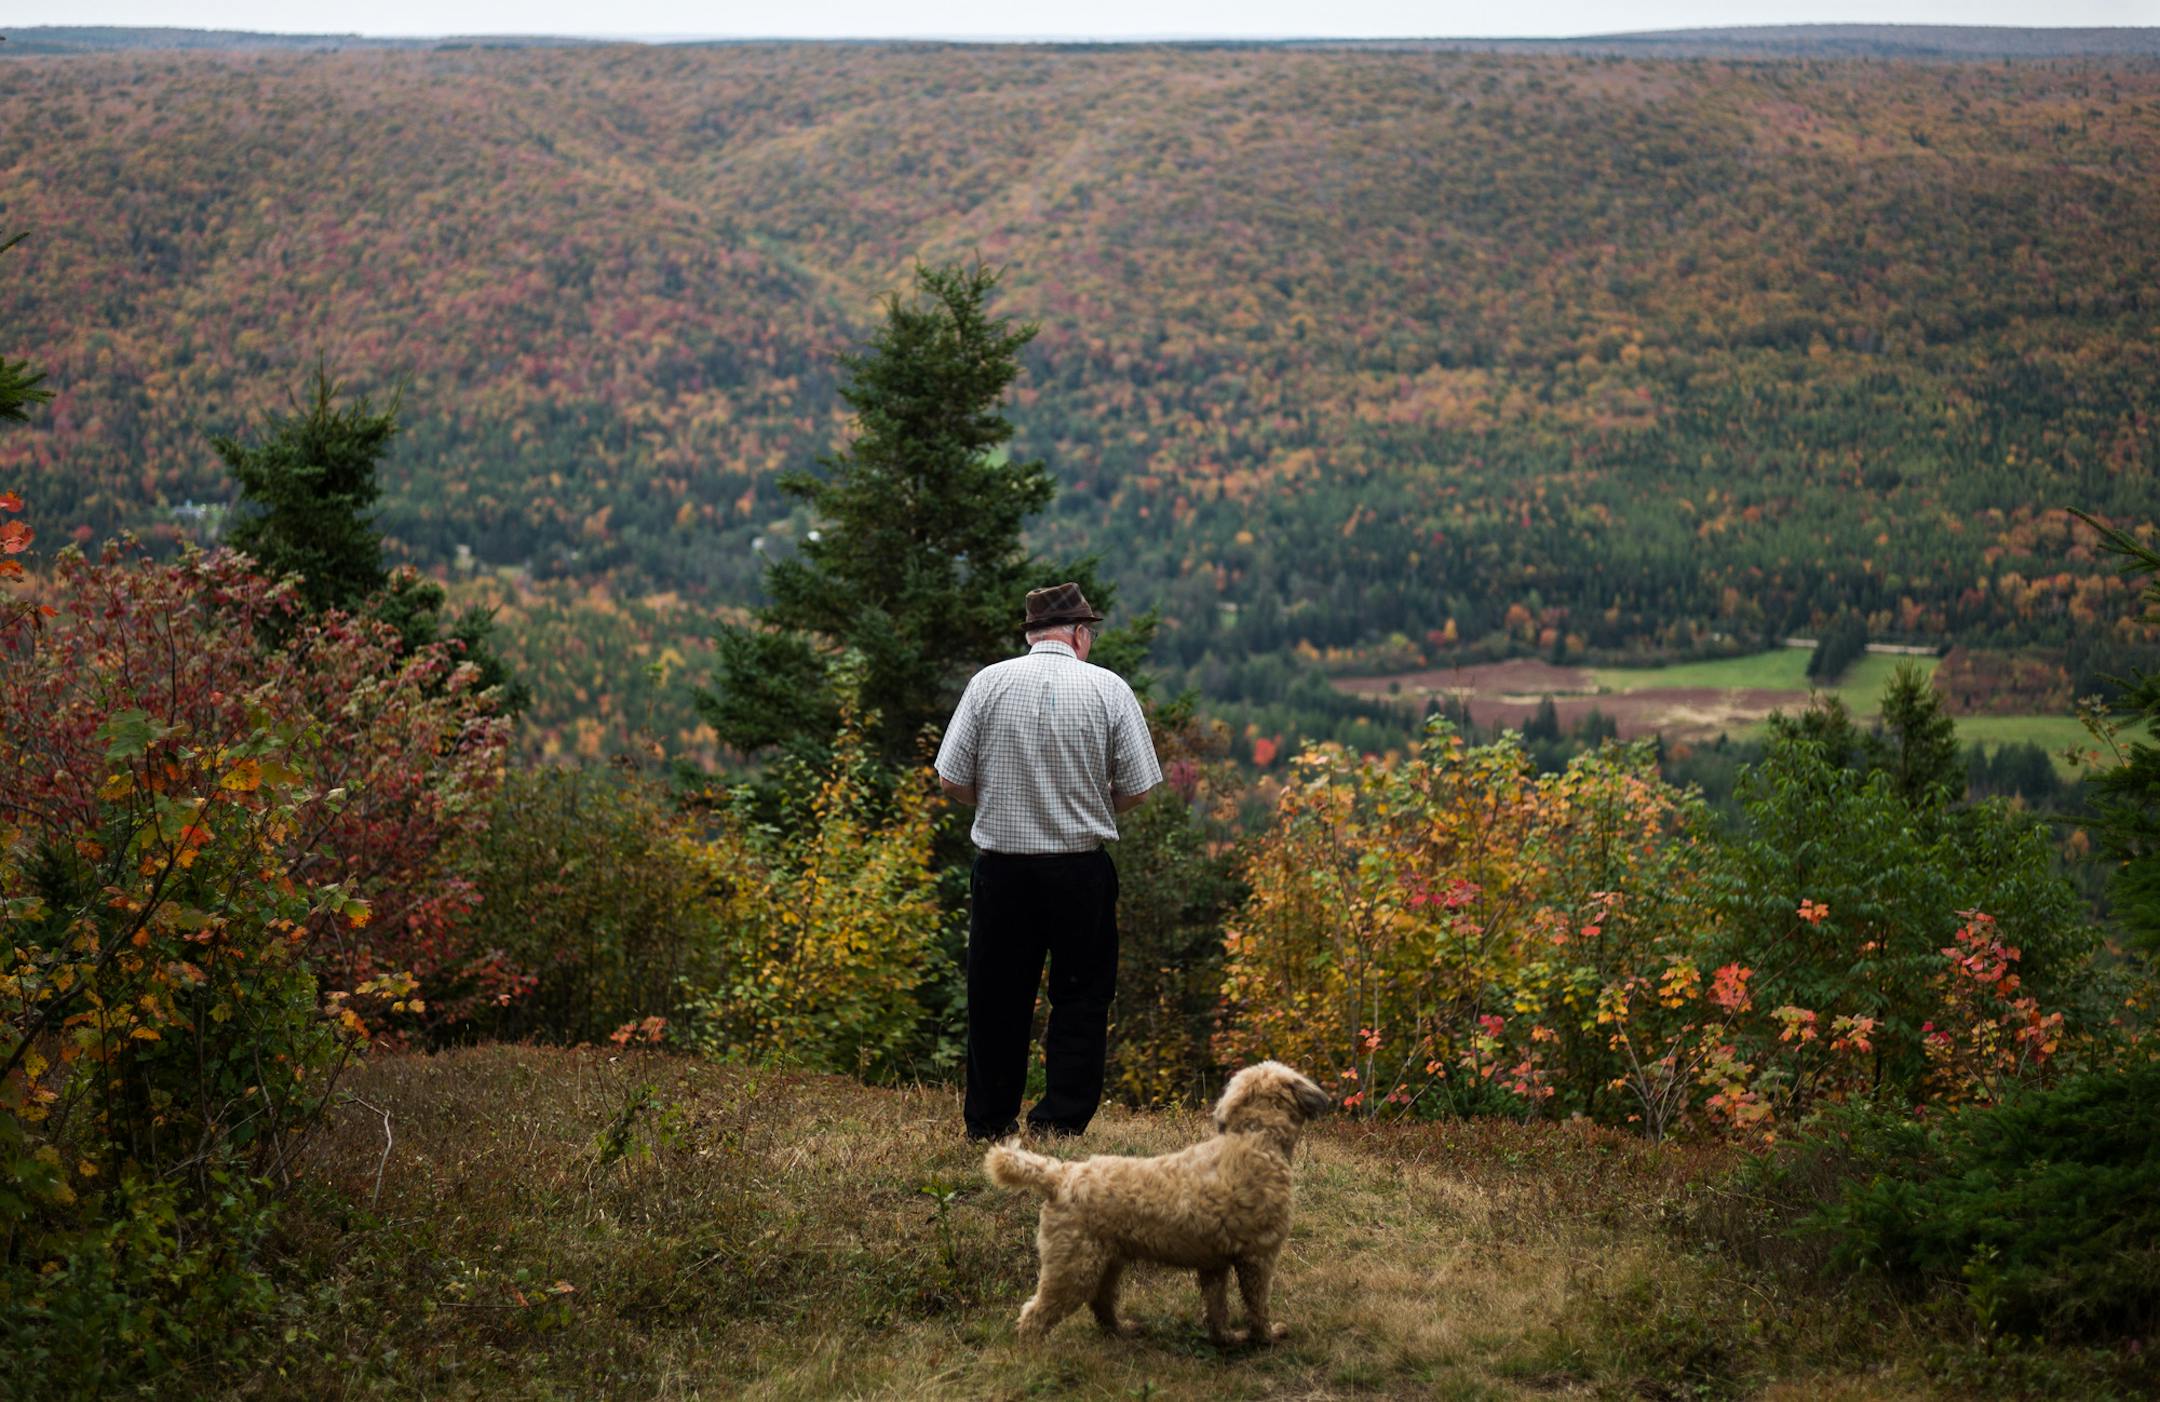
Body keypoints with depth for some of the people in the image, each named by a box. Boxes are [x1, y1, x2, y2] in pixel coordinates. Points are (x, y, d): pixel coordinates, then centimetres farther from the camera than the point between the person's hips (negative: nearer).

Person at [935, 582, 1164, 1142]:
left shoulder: (989, 683, -1)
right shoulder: (1108, 688, -3)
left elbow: (952, 780, -2)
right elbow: (1137, 788, -3)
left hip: (1000, 864, 2)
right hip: (1081, 868, -2)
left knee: (996, 997, 12)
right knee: (1081, 998, 9)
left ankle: (988, 1124, 19)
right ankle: (1058, 1121, 3)